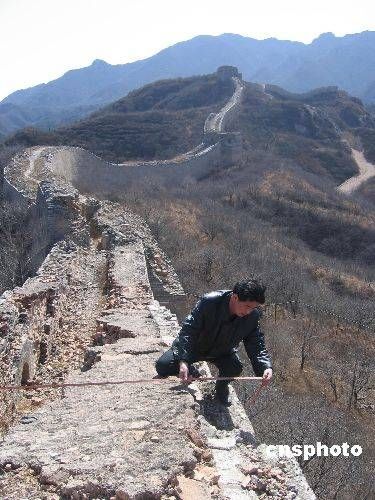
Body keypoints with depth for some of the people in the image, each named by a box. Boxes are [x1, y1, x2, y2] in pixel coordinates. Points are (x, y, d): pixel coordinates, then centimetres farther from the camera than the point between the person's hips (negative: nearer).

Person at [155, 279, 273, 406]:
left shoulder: (253, 315, -21)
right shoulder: (209, 302, -34)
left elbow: (256, 344, -14)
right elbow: (188, 330, -33)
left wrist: (266, 367, -34)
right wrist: (183, 361, -45)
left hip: (222, 352, 2)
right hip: (194, 346, -2)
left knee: (235, 368, -29)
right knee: (162, 366, -19)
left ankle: (221, 387, 7)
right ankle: (192, 372, 13)